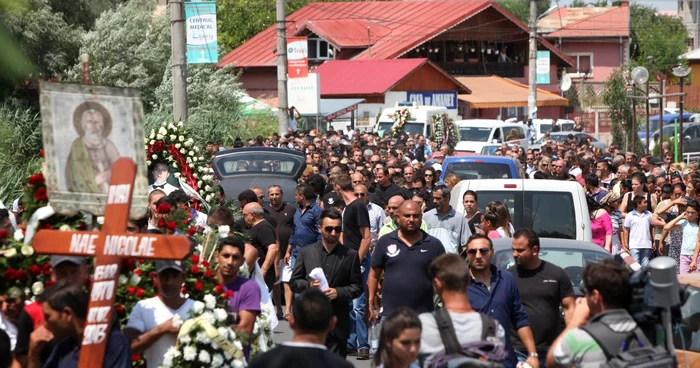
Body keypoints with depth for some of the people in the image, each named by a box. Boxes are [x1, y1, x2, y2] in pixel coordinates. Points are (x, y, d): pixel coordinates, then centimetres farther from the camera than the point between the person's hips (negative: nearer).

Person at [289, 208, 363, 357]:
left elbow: (357, 287, 5)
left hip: (337, 322, 0)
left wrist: (338, 292, -13)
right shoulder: (306, 253, 6)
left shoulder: (350, 255, 4)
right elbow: (294, 282, 9)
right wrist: (309, 285, -12)